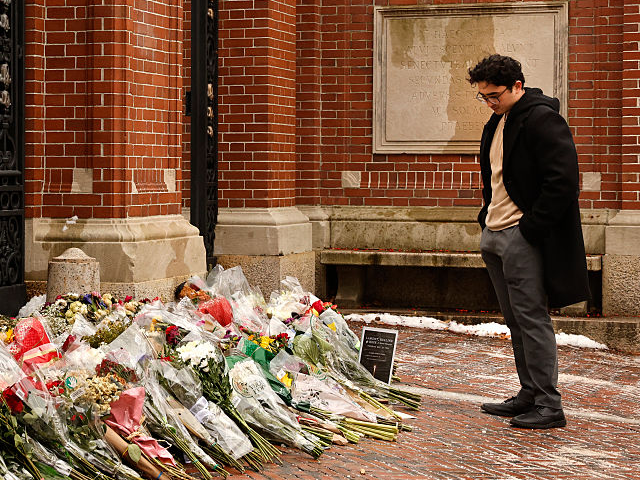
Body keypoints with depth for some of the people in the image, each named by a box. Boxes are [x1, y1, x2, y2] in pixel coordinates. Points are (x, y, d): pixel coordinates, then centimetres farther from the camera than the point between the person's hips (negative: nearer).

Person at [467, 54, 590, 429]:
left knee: (532, 317, -8)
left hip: (523, 237, -9)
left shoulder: (542, 119, -13)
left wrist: (531, 230, -19)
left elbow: (563, 181, -19)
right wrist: (487, 217, 14)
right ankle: (529, 395, 20)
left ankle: (549, 405, -4)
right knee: (516, 321, 12)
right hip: (494, 234, 9)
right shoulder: (498, 122, 16)